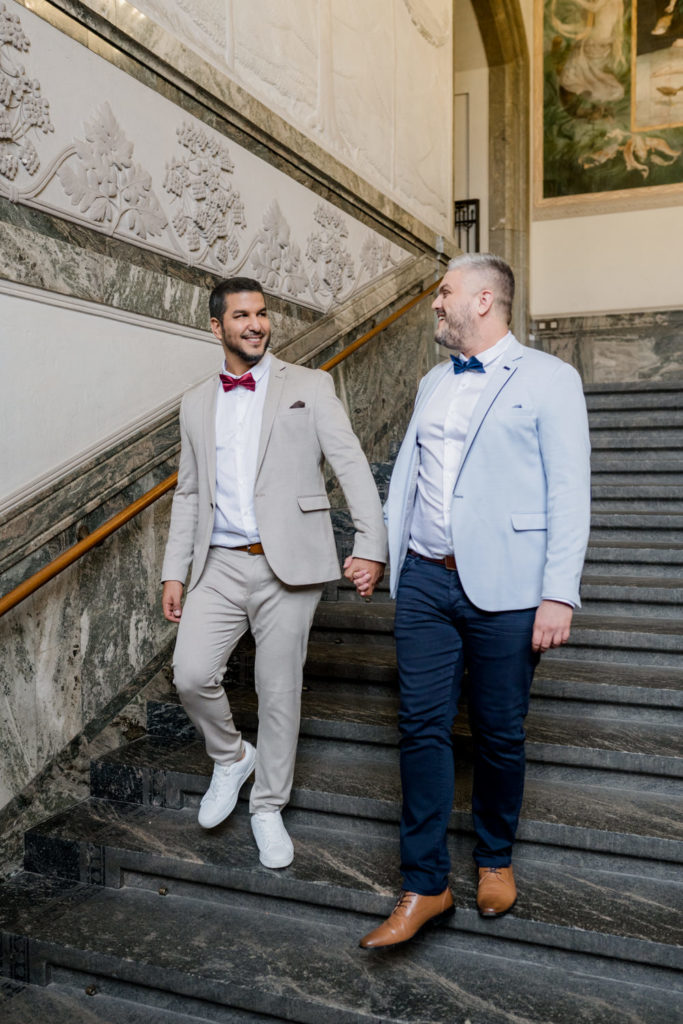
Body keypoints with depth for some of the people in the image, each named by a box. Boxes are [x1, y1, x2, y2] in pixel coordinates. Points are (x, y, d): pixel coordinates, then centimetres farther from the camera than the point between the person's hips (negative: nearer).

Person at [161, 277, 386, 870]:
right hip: (220, 565, 3)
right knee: (192, 675, -8)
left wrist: (372, 545, -15)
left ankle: (268, 807, 26)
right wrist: (175, 571, 12)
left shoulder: (309, 387, 3)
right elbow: (189, 494, 17)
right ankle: (230, 758, 24)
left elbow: (351, 466, -4)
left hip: (288, 565, -3)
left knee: (280, 692, 5)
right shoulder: (197, 404, 14)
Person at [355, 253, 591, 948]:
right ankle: (424, 885, 17)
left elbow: (568, 493, -8)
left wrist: (559, 594, -14)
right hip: (425, 581, 5)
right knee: (422, 726, 4)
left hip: (504, 586, -4)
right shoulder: (433, 383, 16)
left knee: (499, 733, 9)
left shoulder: (549, 379, -3)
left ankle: (495, 860, 34)